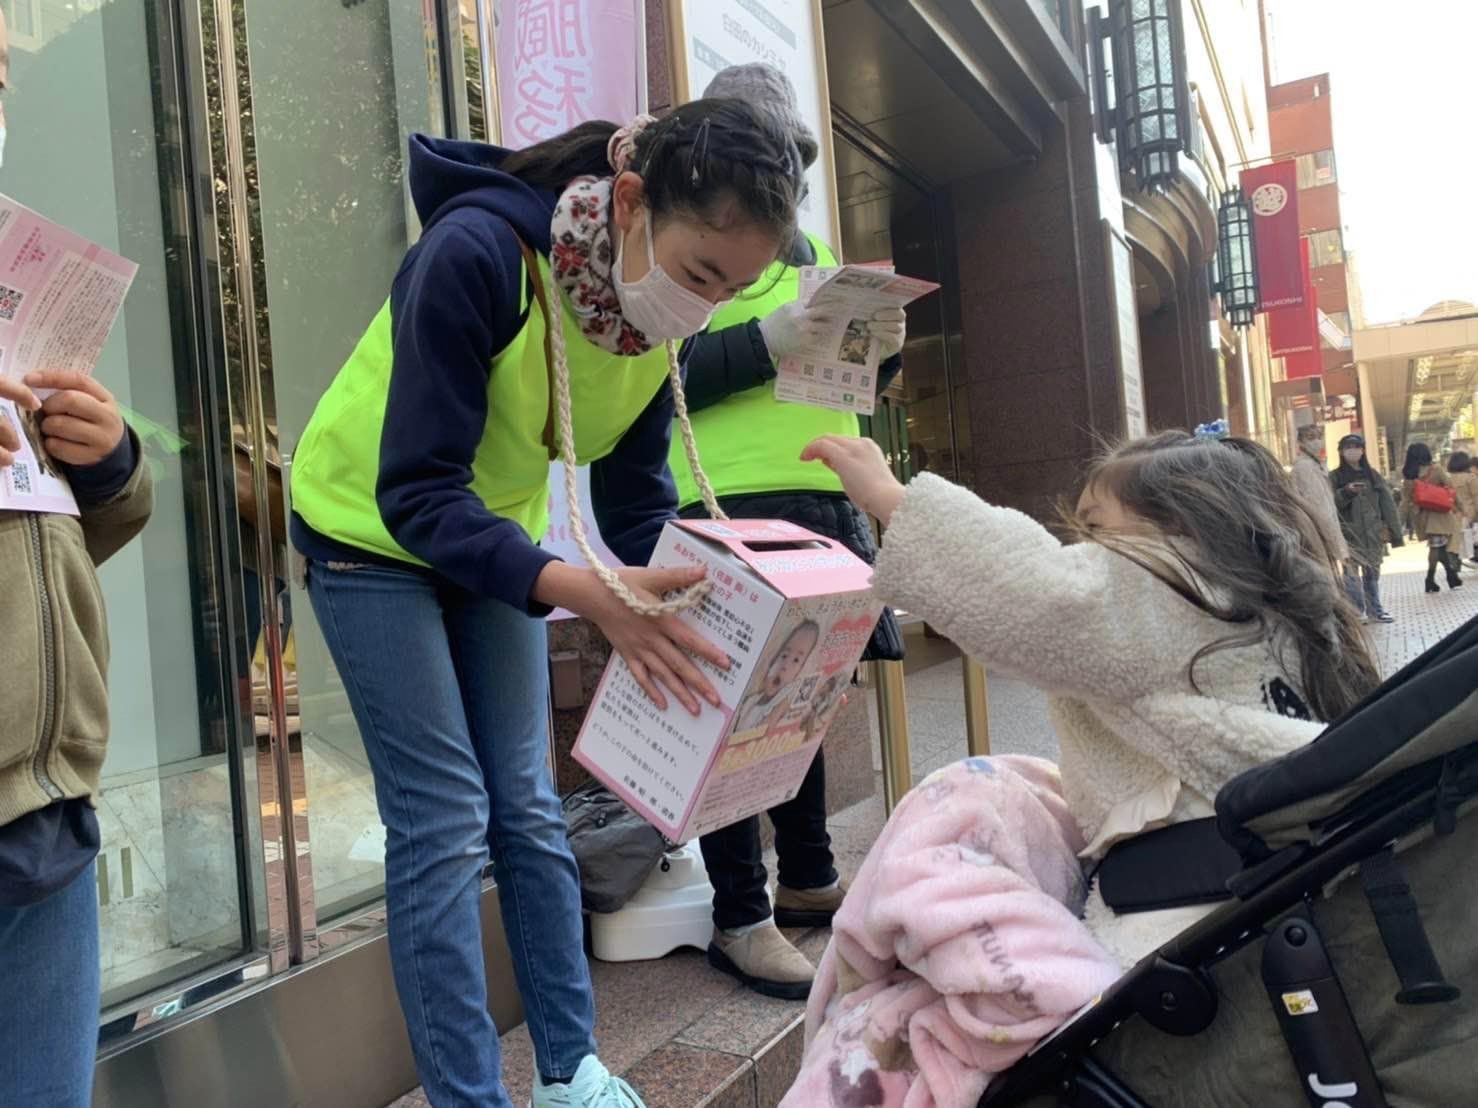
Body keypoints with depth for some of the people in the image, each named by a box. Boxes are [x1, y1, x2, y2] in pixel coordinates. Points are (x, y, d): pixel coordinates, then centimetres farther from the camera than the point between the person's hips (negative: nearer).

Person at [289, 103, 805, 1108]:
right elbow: (415, 495, -34)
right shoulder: (477, 254, -32)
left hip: (493, 540, 6)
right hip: (372, 533, -5)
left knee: (527, 808, 7)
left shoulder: (662, 316, -13)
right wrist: (581, 592, -47)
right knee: (445, 822, -8)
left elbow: (639, 503, -7)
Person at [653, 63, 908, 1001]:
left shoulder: (813, 253, 22)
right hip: (727, 505, -7)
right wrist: (769, 340, -21)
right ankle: (741, 919, 7)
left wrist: (881, 349, 2)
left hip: (824, 500, 8)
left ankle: (809, 881, 29)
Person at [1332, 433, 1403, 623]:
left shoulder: (1373, 475, 11)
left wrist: (1394, 531, 2)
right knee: (1351, 574, -11)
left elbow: (1387, 503, 8)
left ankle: (1374, 610, 22)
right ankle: (1356, 612, -10)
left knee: (1373, 573, 11)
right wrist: (1346, 492, -22)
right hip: (1349, 534, -4)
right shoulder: (1335, 478, 3)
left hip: (1373, 533, 4)